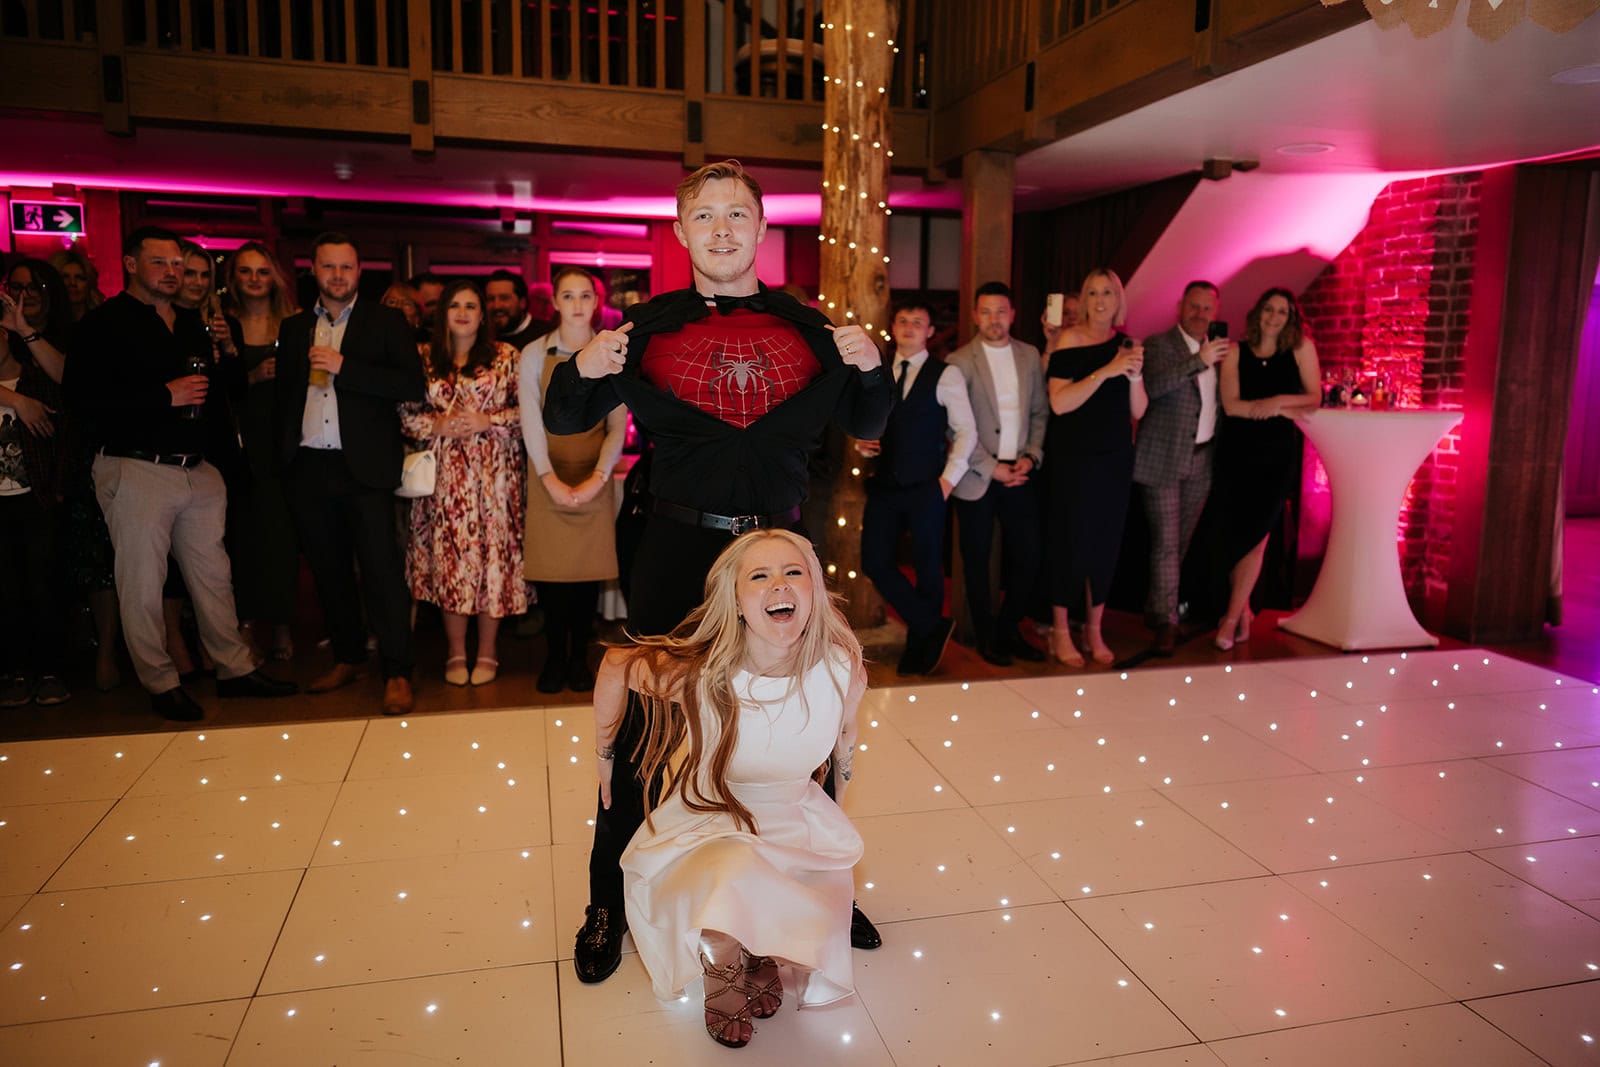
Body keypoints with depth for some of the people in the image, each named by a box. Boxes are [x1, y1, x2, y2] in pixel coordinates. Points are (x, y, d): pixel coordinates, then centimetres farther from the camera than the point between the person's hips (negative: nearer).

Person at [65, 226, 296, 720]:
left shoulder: (191, 322, 17)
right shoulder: (105, 322, -4)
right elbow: (82, 392, -14)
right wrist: (164, 395, -17)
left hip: (198, 470, 6)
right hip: (137, 470, -6)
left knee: (214, 573, 11)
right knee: (143, 582, 2)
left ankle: (235, 668, 20)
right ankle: (161, 682, 15)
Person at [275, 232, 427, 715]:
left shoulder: (386, 321, 3)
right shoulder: (294, 328, 15)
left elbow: (413, 385, -9)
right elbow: (283, 395, 20)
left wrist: (344, 366, -15)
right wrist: (283, 454, 10)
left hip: (363, 467, -4)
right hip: (308, 469, 5)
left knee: (381, 568, -7)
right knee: (328, 569, 12)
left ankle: (397, 674, -2)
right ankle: (347, 658, 25)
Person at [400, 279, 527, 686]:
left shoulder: (505, 356, 3)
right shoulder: (425, 359, 10)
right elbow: (407, 414, 10)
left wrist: (487, 420, -12)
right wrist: (439, 425, -7)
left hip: (494, 471, -2)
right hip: (444, 475, 2)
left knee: (492, 553, -1)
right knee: (449, 557, 2)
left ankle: (487, 652, 12)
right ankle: (456, 653, 14)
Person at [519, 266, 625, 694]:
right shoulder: (534, 354, 2)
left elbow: (618, 425, 0)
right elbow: (531, 422, -3)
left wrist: (596, 479, -11)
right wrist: (551, 479, -13)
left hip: (594, 476, 0)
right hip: (548, 477, 0)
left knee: (589, 566, 1)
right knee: (550, 566, -1)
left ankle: (579, 657, 14)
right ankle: (554, 656, 14)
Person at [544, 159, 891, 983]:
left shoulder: (806, 327, 5)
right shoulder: (648, 327, 0)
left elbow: (868, 428, 13)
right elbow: (563, 421, 5)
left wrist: (869, 368, -7)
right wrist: (582, 370, -16)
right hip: (678, 550, -2)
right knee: (645, 726, 5)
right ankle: (609, 903, 26)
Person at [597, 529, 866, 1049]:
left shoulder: (842, 668, -19)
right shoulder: (698, 673, -28)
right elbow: (614, 666, -8)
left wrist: (836, 805, 19)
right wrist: (604, 755, 4)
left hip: (797, 822, 3)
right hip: (707, 823, -3)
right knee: (736, 881, -34)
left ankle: (761, 956, 22)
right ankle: (722, 976, 0)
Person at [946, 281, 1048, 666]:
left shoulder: (1029, 355, 7)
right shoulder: (960, 361, -6)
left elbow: (1040, 411, 10)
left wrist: (1031, 456, -3)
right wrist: (991, 468, -11)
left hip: (1020, 475, 4)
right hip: (977, 478, -3)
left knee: (1028, 558, 4)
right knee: (978, 561, 6)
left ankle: (1008, 630, 24)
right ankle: (986, 637, 22)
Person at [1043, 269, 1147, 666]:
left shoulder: (1127, 343, 7)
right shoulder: (1070, 339, -7)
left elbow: (1138, 411, 6)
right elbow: (1059, 403, -17)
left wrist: (1136, 374, -11)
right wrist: (1106, 371, -22)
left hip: (1115, 458, 5)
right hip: (1073, 456, -5)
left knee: (1107, 543, 8)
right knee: (1070, 540, -1)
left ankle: (1094, 630, 22)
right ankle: (1060, 631, 14)